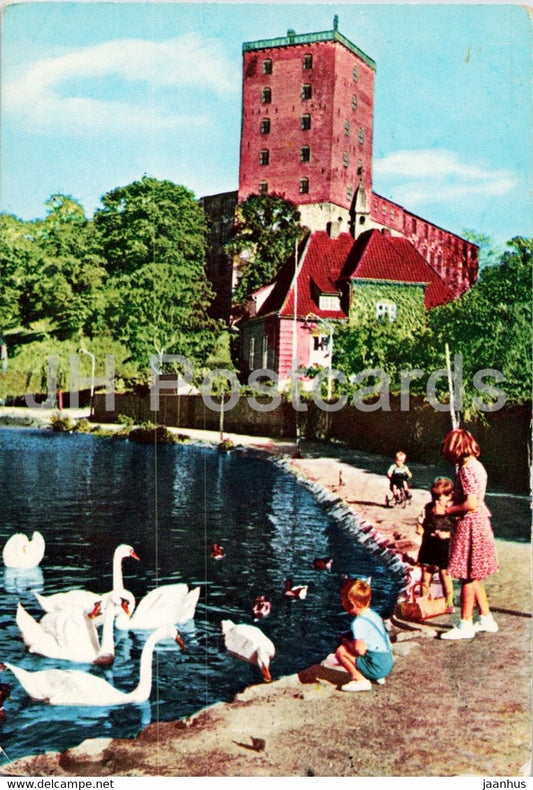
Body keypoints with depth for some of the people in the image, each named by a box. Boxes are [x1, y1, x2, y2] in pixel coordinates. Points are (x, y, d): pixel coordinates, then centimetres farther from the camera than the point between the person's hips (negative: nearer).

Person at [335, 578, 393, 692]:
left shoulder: (359, 622, -18)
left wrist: (347, 642, -6)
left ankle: (360, 680, -6)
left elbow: (360, 650, -25)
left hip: (376, 668, -9)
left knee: (341, 651, -11)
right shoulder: (373, 614, 10)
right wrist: (350, 642, 17)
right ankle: (378, 677, 16)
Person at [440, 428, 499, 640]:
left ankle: (465, 625, 8)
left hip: (470, 525, -10)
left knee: (468, 576, -1)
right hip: (477, 522, 10)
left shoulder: (467, 469, -19)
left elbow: (471, 504, -24)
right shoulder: (475, 465, 11)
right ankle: (486, 619, 25)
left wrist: (448, 510, -12)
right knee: (472, 577, 17)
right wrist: (451, 504, 8)